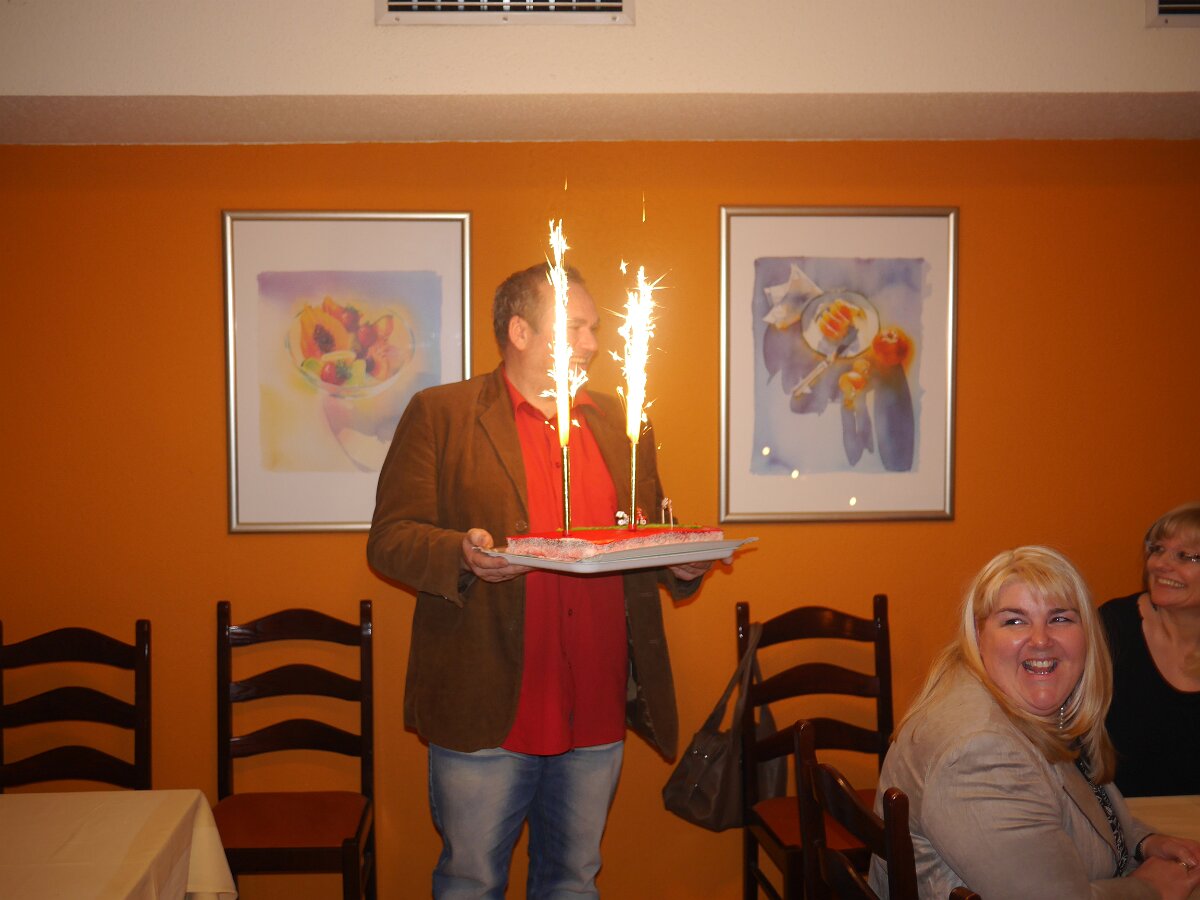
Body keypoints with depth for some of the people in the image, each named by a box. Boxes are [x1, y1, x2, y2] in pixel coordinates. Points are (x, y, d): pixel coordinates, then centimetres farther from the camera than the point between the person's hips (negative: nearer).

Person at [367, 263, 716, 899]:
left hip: (598, 713, 4)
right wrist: (460, 555, -24)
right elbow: (389, 538, -5)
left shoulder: (622, 423, 13)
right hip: (486, 711, -4)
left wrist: (682, 566, -3)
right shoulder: (440, 415, -1)